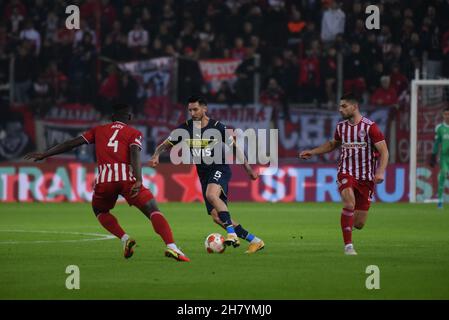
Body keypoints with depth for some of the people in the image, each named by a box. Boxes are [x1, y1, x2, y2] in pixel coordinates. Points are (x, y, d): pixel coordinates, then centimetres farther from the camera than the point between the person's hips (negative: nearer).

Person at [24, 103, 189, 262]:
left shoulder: (98, 130, 25)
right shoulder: (134, 133, 18)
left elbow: (72, 143, 21)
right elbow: (135, 154, -2)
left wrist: (44, 154, 26)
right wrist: (138, 181, -16)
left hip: (104, 179, 2)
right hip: (127, 177, -2)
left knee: (100, 210, 29)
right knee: (153, 211, 2)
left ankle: (124, 239, 7)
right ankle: (171, 246, -20)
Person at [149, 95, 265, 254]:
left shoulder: (217, 127, -6)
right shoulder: (185, 128, 2)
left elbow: (234, 148, 4)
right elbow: (165, 145, 6)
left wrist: (249, 169, 7)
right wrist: (156, 155, -16)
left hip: (219, 168, -5)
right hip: (203, 174, 5)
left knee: (211, 194, -37)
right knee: (217, 217, -3)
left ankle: (232, 233, -35)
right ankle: (254, 241, 7)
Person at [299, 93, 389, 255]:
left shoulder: (370, 127, -8)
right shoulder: (341, 127, 7)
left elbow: (384, 151, -8)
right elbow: (333, 144, 27)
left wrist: (380, 172, -23)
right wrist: (312, 152, 19)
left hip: (366, 178, -2)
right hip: (346, 173, 2)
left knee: (359, 224, -2)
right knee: (349, 202, -29)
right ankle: (348, 245, -20)